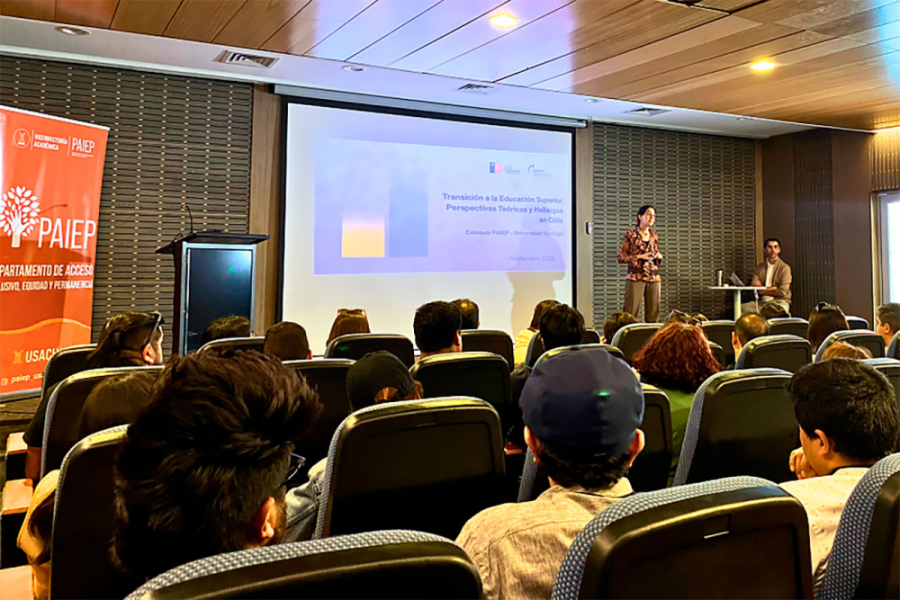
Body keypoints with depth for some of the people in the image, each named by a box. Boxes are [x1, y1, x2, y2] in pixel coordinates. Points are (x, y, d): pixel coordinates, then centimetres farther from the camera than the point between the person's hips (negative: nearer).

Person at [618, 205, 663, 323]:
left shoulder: (654, 236, 14)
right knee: (630, 313, -9)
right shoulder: (630, 234, 0)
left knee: (653, 313, 2)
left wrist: (659, 256, 2)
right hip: (635, 277, -5)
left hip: (653, 278, 5)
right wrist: (639, 256, -13)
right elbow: (621, 258, -3)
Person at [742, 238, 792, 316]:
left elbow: (782, 292, -8)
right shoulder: (759, 267, 13)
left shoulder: (785, 268, 0)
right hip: (762, 302, 4)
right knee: (742, 308, -23)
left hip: (779, 301, -4)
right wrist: (773, 288, -7)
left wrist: (763, 291, 1)